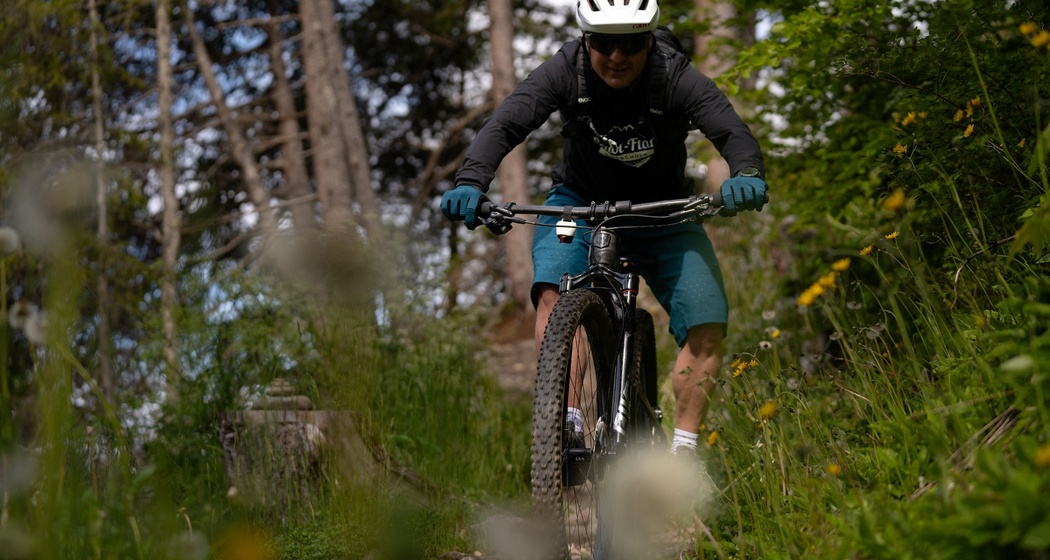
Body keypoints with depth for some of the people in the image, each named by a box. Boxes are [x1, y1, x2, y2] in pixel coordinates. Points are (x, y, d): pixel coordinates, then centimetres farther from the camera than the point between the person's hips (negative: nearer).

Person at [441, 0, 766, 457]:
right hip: (579, 202, 0)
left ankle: (683, 450, -3)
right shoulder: (564, 71, -20)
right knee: (554, 294, -29)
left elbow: (733, 133, -32)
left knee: (707, 327, -13)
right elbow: (505, 124, -29)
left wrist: (747, 176, -56)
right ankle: (568, 418, -30)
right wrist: (470, 183, -48)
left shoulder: (677, 78, -22)